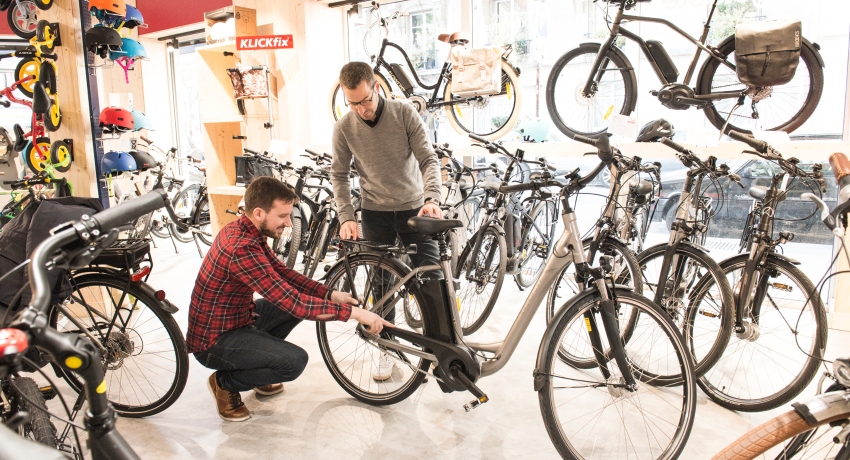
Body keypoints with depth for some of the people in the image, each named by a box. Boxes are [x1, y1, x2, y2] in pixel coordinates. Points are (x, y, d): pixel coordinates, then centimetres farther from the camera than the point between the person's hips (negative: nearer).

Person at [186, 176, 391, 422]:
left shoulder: (242, 230, -1)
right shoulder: (242, 248, -31)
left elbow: (282, 273, 5)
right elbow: (291, 301, -34)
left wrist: (330, 294, -7)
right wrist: (351, 312, -29)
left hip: (235, 318, 9)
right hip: (213, 341, -9)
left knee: (302, 301, 9)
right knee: (295, 360, -24)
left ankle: (257, 368, 18)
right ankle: (225, 383, 1)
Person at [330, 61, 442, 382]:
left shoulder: (404, 113, -11)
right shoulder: (344, 128, -7)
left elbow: (429, 160, -14)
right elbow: (339, 175, 1)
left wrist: (432, 199, -30)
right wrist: (346, 217, -11)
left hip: (414, 208, -1)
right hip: (375, 213, 1)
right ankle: (386, 349, 24)